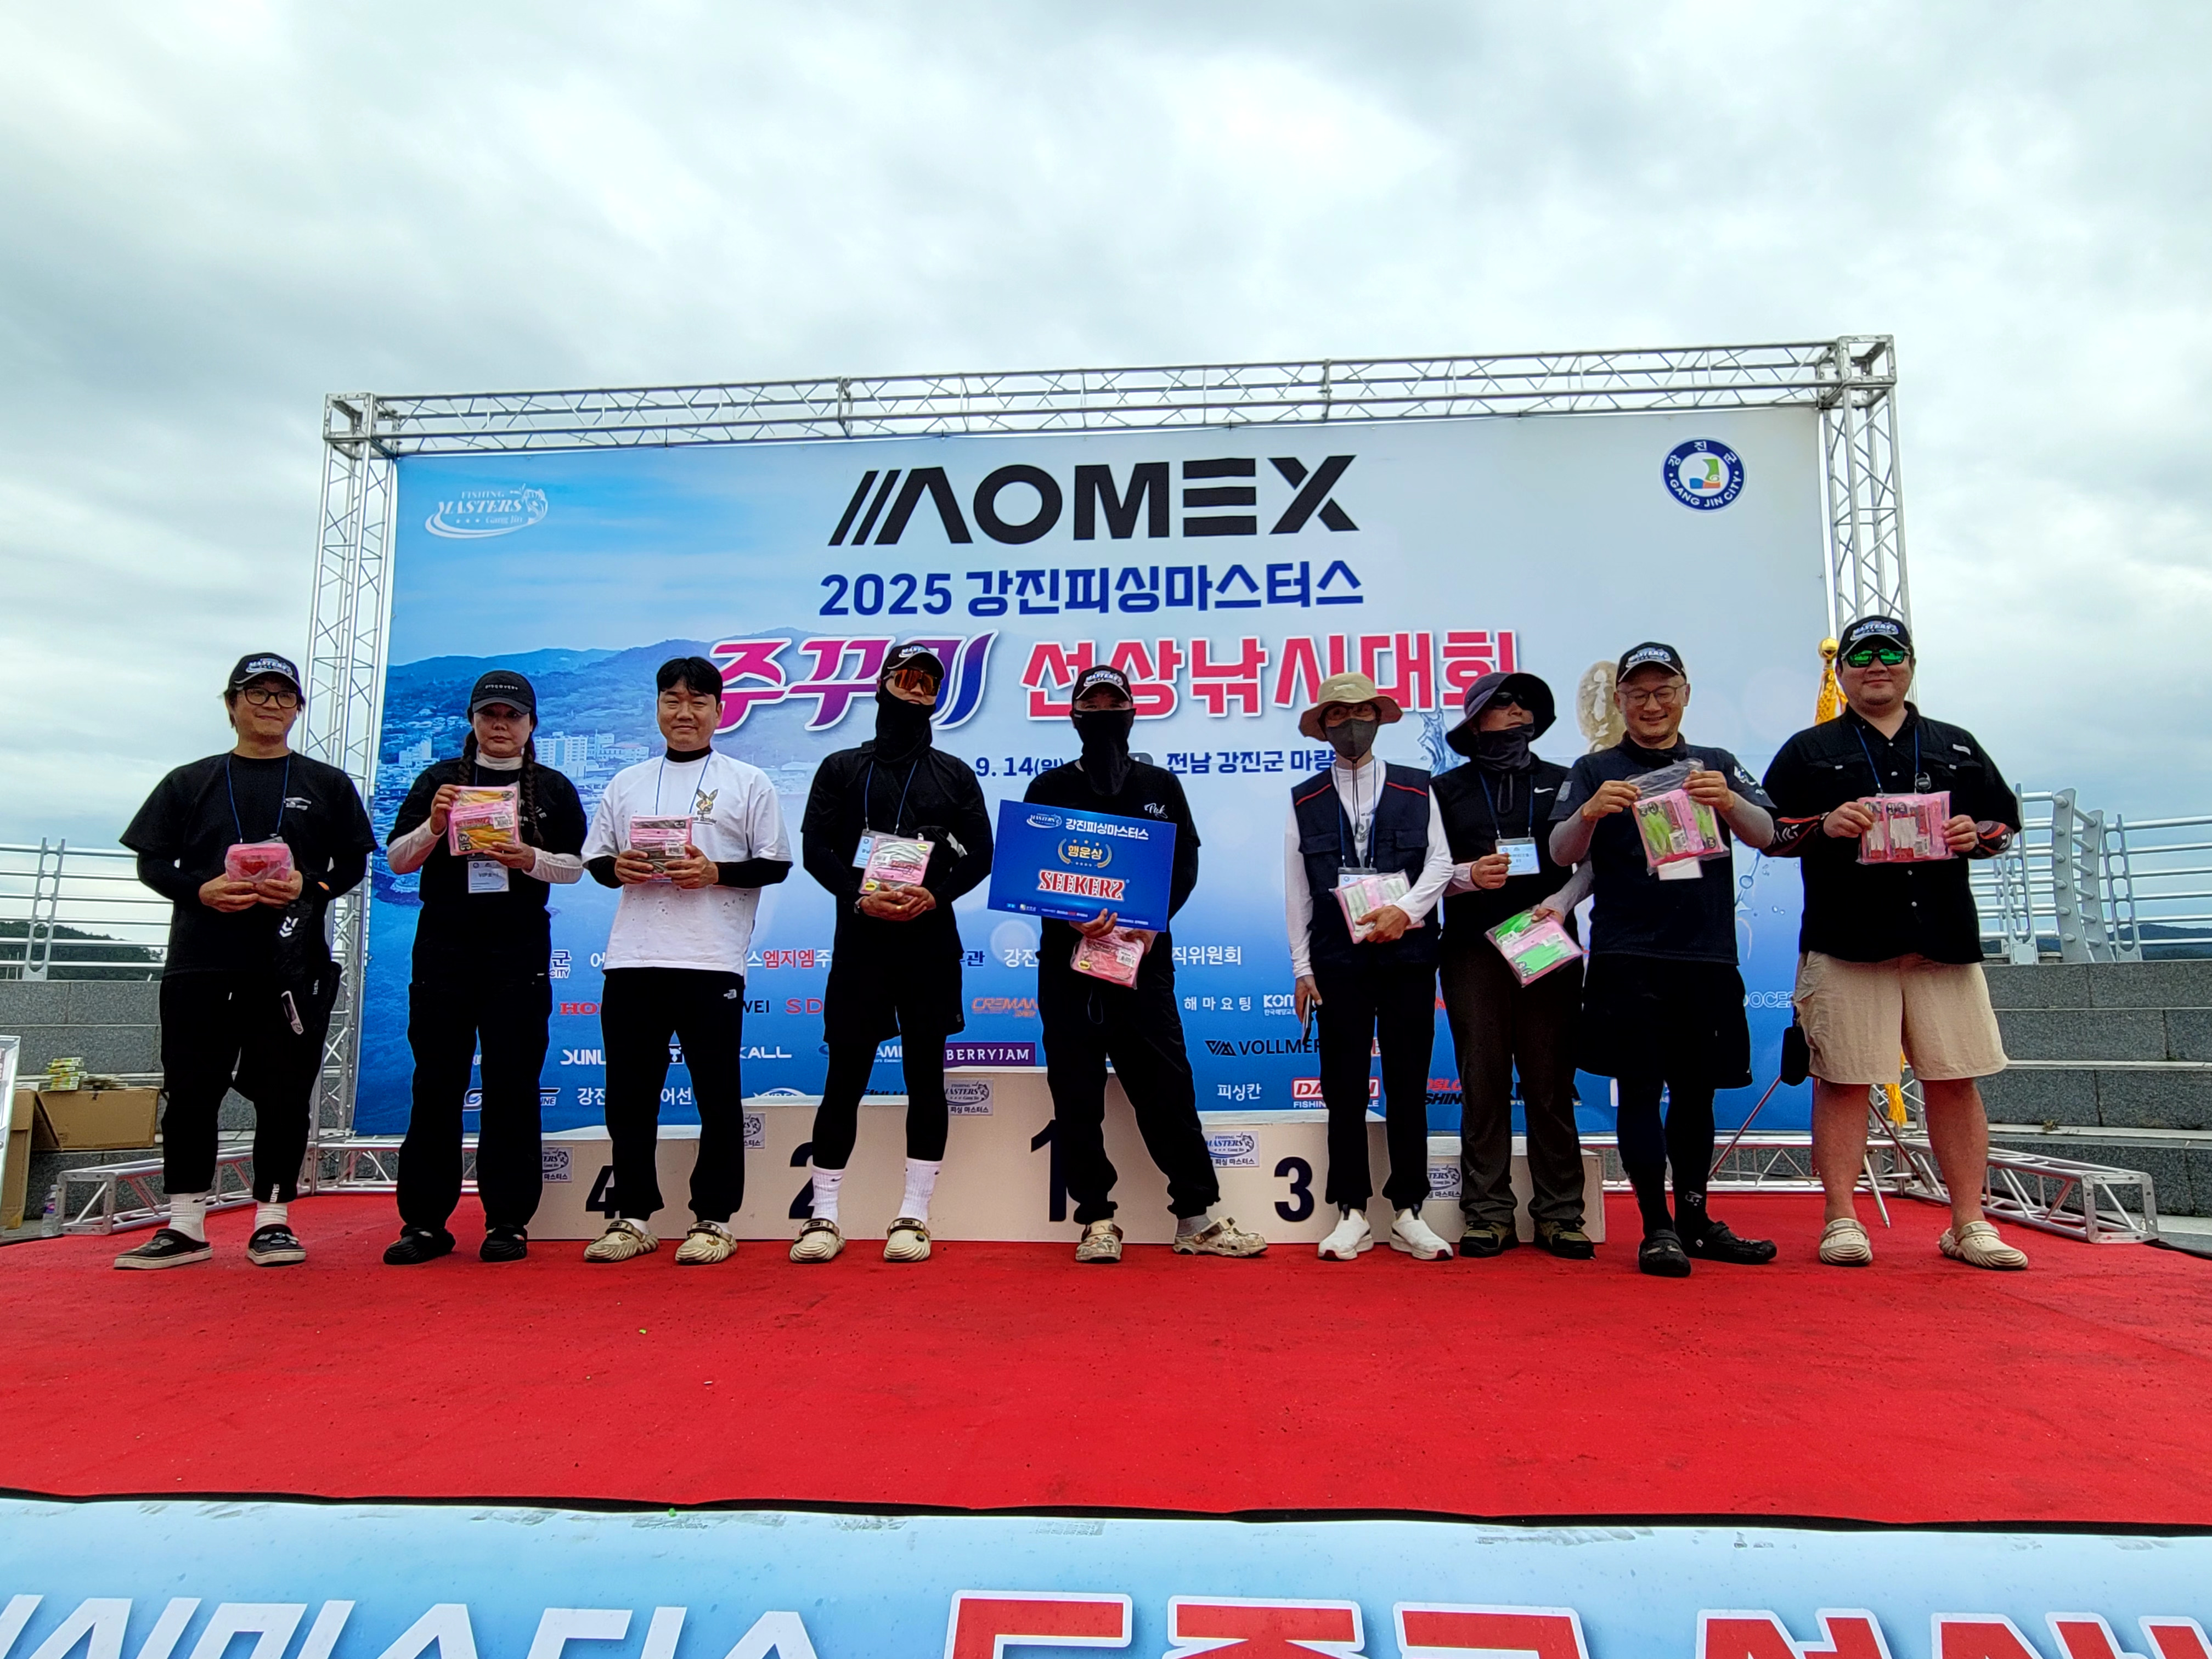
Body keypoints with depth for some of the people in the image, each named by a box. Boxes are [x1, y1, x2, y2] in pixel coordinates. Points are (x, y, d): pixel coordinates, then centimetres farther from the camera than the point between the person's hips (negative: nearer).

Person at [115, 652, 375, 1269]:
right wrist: (200, 890, -10)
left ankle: (272, 1220, 9)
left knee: (284, 1094, 0)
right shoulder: (190, 782, 13)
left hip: (292, 963, -1)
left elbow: (353, 863, 8)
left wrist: (310, 887, -12)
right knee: (191, 1091, 3)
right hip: (200, 961, 1)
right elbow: (151, 861, 9)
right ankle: (185, 1225, 12)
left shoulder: (328, 784, 11)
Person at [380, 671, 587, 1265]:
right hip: (442, 946, 1)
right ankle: (424, 1221, 10)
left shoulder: (552, 788, 11)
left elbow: (574, 865, 7)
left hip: (519, 952, -1)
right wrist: (433, 825, -10)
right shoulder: (438, 780, 13)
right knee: (436, 1084, 2)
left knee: (512, 1087, 0)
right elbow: (397, 860, 9)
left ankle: (508, 1221, 6)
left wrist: (529, 859, -12)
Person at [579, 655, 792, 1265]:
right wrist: (618, 868, -4)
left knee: (717, 1096, 2)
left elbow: (775, 864, 2)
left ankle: (714, 1219, 12)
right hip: (632, 959, 4)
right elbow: (595, 858, 18)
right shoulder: (627, 782, 17)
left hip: (712, 962, -4)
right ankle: (633, 1216, 20)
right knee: (629, 1095, 8)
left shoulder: (748, 783, 6)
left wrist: (716, 873, -13)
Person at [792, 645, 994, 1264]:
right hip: (859, 940, 0)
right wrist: (859, 898, -13)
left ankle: (913, 1216, 11)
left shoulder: (955, 774, 13)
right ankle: (824, 1217, 10)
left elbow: (979, 854, 6)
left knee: (925, 1076, 3)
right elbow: (815, 847, 3)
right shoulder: (841, 767, 12)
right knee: (845, 1075, 1)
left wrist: (936, 895, -13)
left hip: (931, 942, 1)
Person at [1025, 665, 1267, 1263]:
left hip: (1144, 953, 0)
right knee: (1077, 1091, 2)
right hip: (1067, 956, 0)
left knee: (1166, 1084, -1)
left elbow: (1185, 864, 8)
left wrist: (1153, 921, -10)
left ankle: (1197, 1218, 7)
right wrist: (1071, 918, -15)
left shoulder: (1161, 785, 14)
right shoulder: (1049, 788, 10)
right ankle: (1097, 1219, 12)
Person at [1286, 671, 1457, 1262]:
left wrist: (1405, 910, -14)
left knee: (1408, 1084, 4)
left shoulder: (1417, 790, 10)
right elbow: (1296, 891, 7)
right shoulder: (1304, 802, 9)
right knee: (1344, 1086, 3)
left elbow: (1440, 863, 4)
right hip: (1337, 959, 0)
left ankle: (1408, 1213, 13)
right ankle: (1352, 1214, 11)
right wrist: (1302, 967, 2)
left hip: (1408, 952, 0)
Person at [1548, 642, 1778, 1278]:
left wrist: (1729, 802, -22)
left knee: (1696, 1089, 11)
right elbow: (1562, 853, -4)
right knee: (1640, 1089, -3)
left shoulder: (1718, 765, 13)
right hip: (1628, 956, -3)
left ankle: (1694, 1220, 23)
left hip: (1708, 953, 3)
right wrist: (1591, 812, -25)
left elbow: (1766, 835, 0)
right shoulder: (1596, 771, 7)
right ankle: (1657, 1227, 4)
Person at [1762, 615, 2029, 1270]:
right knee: (1842, 1081, -3)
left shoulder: (1957, 746, 20)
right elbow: (1768, 832, 6)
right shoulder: (1808, 750, 11)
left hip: (1945, 940, 3)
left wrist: (1974, 835, -3)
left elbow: (2006, 821, 20)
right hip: (1845, 943, -2)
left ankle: (1970, 1226, 14)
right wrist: (1826, 825, -12)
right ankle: (1842, 1221, 5)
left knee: (1955, 1081, 4)